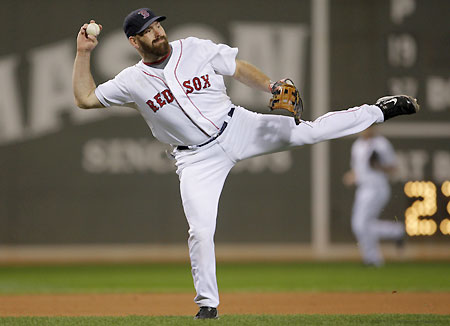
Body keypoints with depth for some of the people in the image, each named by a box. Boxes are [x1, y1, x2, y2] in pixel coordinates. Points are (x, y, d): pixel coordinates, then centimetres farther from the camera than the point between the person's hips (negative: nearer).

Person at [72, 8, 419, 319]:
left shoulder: (196, 49, -3)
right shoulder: (132, 81, -3)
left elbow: (241, 70, 3)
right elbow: (85, 98, 0)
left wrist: (274, 88, -11)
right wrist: (84, 52, -7)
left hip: (237, 128, 0)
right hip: (197, 159, 0)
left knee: (306, 131, -7)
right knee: (201, 230, -11)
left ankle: (378, 111, 9)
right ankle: (207, 303, 3)